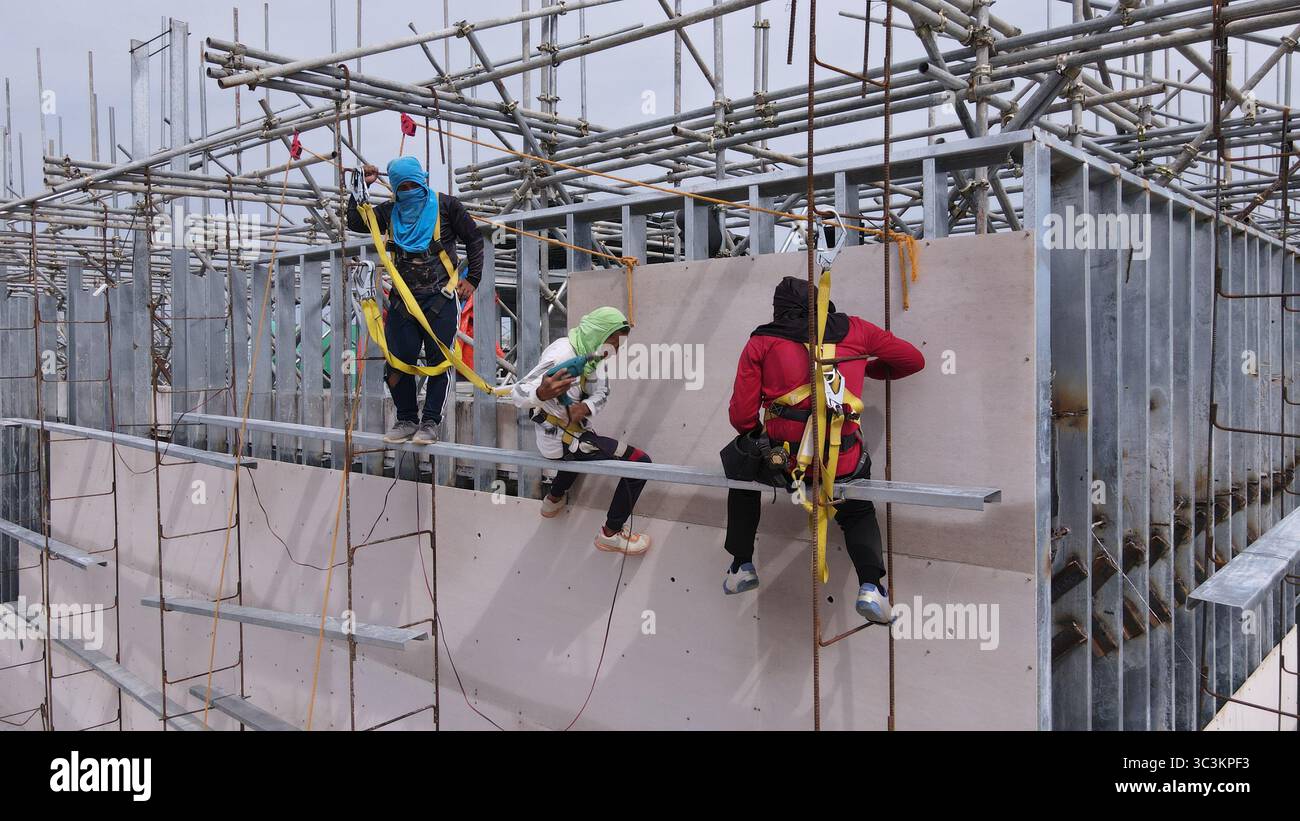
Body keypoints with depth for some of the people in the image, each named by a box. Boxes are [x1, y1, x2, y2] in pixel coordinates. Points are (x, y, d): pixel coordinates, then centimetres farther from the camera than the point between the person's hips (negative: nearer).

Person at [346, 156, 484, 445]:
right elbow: (354, 223, 17)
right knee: (398, 364, 1)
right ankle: (407, 420, 16)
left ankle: (430, 423, 8)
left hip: (439, 299, -4)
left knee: (438, 363, -2)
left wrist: (472, 278, -2)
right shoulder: (390, 212, 13)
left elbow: (474, 239, 6)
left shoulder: (444, 205, 3)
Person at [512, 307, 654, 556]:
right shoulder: (562, 355, -28)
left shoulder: (587, 351, -2)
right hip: (562, 440, -9)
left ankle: (554, 499, 52)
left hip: (572, 428, 9)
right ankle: (611, 534, 1)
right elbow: (518, 393, -33)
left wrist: (584, 408, -29)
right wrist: (541, 393, -56)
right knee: (640, 462, -12)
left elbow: (601, 393, -7)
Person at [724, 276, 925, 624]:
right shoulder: (853, 329, 10)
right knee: (859, 513, 32)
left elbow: (741, 417, 0)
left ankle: (741, 566, 31)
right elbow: (914, 359, 21)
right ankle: (870, 586, 6)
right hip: (843, 465, 1)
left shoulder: (761, 342, 5)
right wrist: (870, 369, 38)